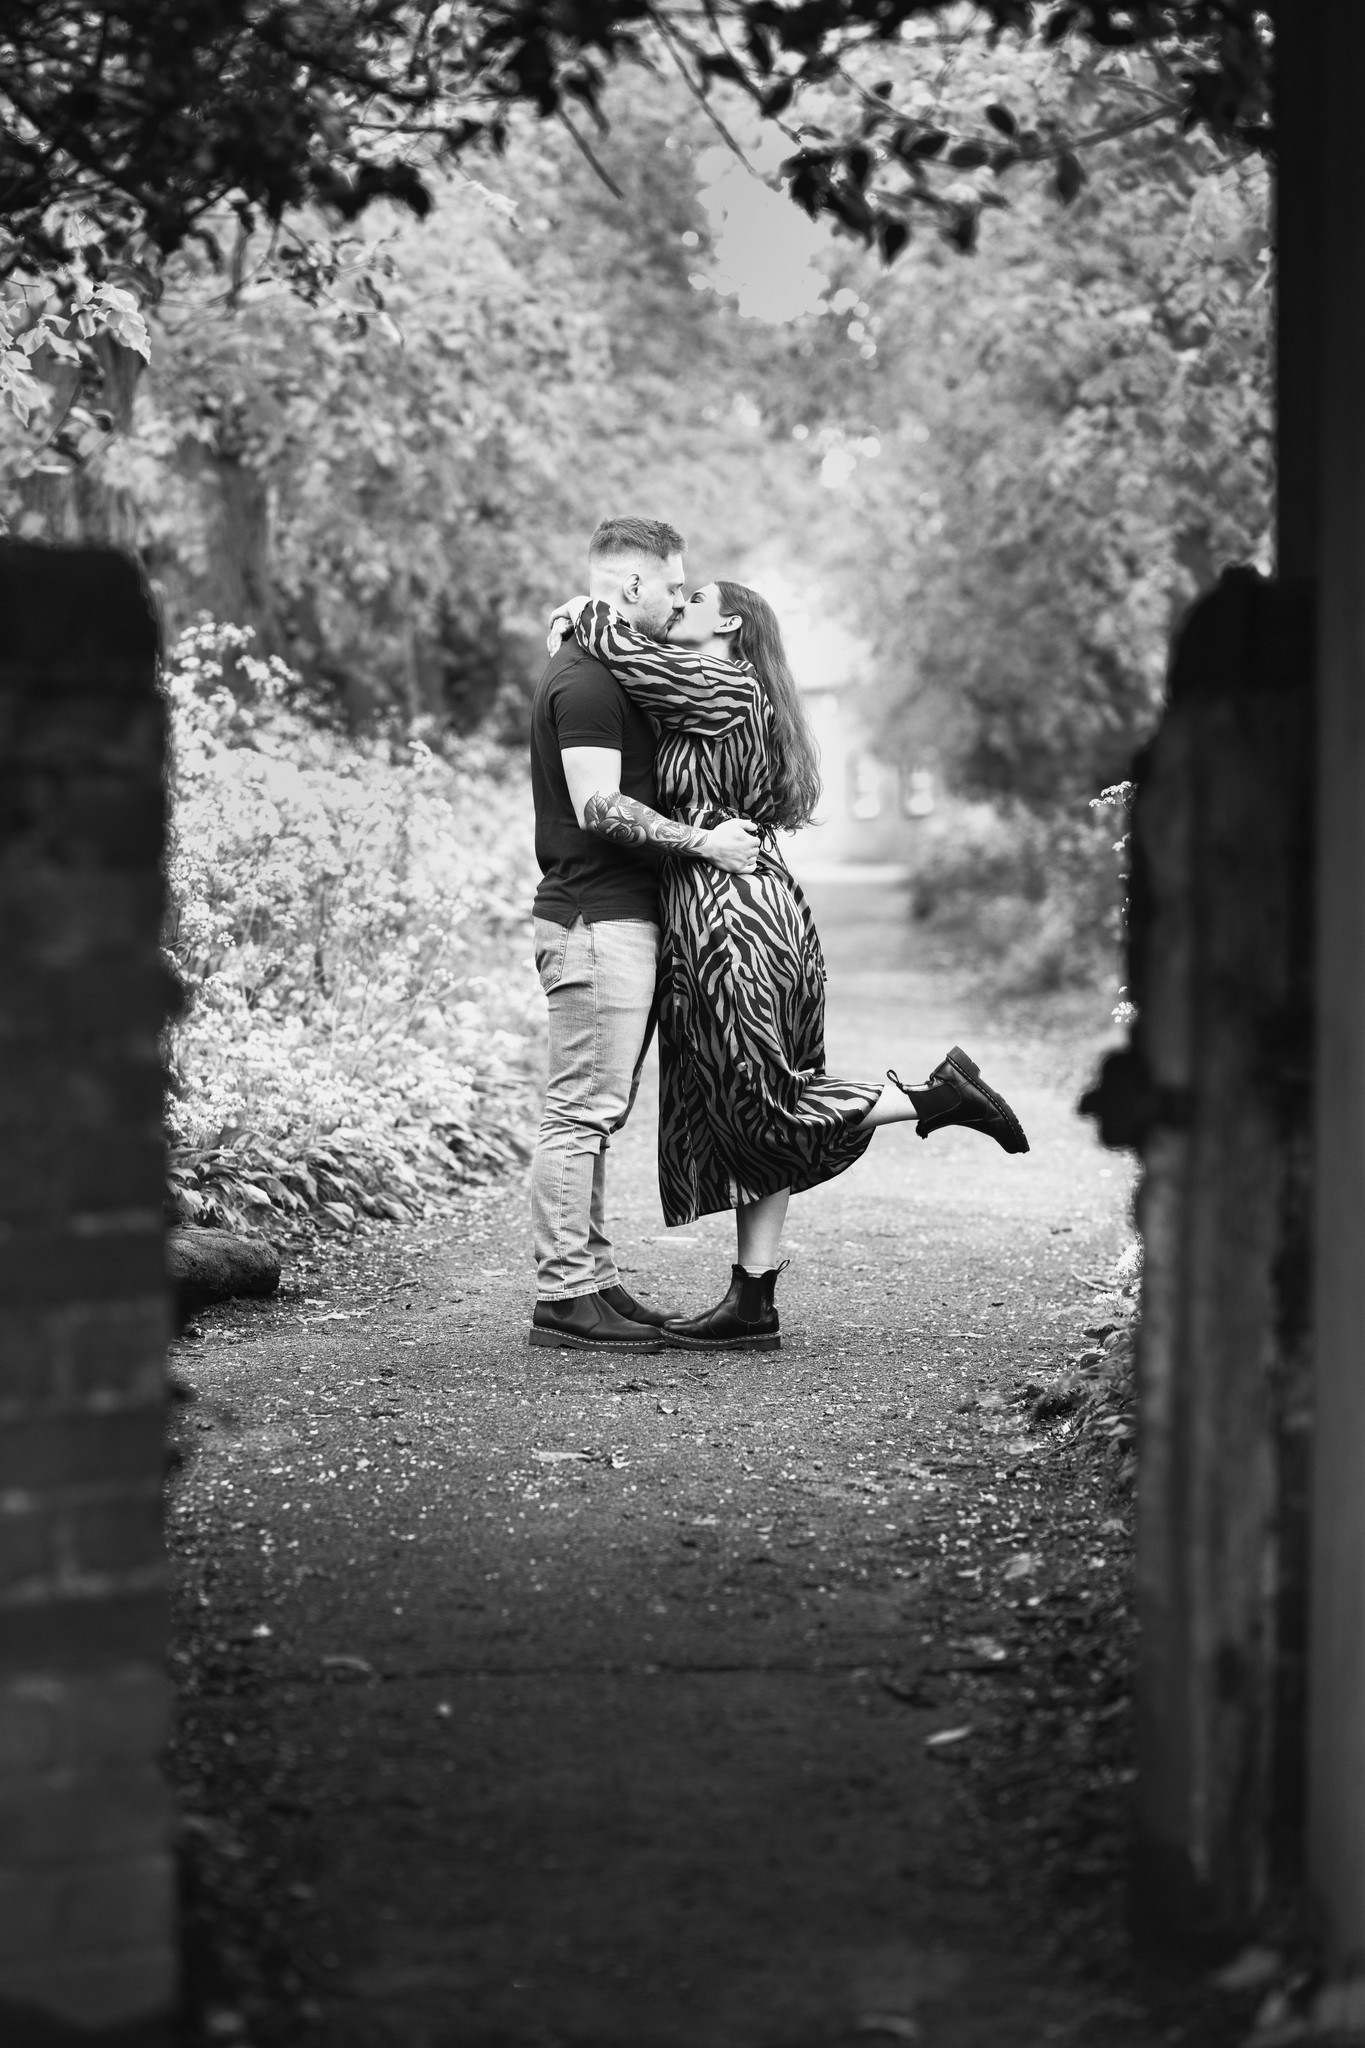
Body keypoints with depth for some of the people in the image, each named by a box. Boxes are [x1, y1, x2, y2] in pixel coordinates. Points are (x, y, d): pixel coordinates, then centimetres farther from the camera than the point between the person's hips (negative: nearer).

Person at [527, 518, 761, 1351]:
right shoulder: (585, 681, -14)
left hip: (623, 918, 11)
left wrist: (709, 831, 15)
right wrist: (704, 843, -17)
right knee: (584, 1109, -8)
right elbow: (599, 807, -22)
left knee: (597, 1112, 12)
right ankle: (564, 1294, -5)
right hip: (597, 917, -11)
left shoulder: (608, 673, 19)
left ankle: (593, 1278, 17)